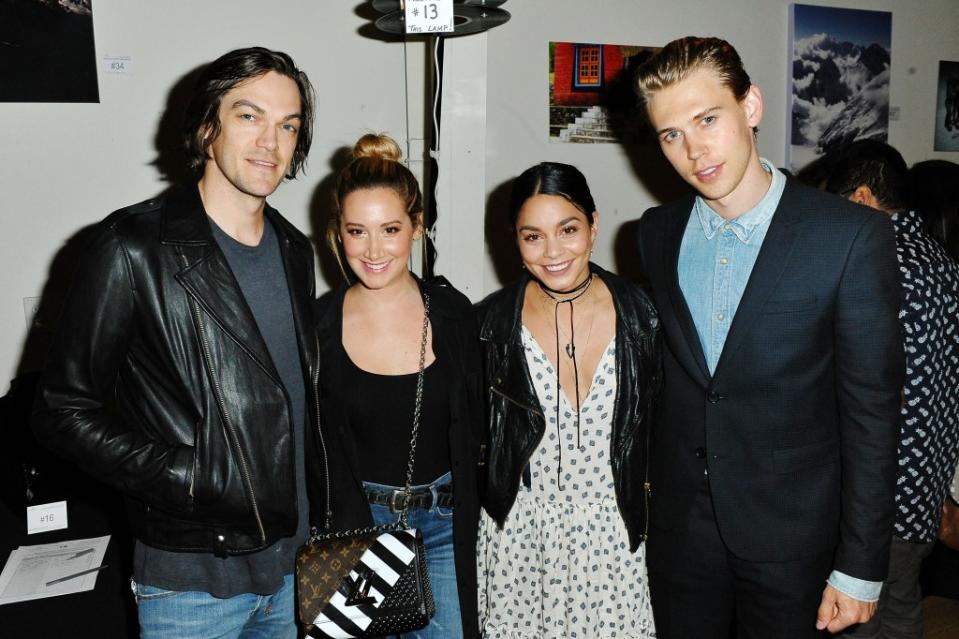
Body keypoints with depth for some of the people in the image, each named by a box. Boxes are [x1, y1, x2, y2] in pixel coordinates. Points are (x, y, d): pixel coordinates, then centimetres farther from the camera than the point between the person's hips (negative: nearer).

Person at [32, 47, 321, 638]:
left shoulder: (294, 250, 5)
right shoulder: (136, 249, -14)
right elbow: (64, 411, -11)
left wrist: (317, 517, 8)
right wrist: (181, 478, -20)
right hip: (194, 580, -5)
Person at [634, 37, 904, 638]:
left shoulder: (851, 235, -15)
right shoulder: (657, 232, -1)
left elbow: (872, 410, -12)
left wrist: (861, 566, -10)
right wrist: (643, 482, 7)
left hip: (793, 535, -3)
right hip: (679, 525, 4)